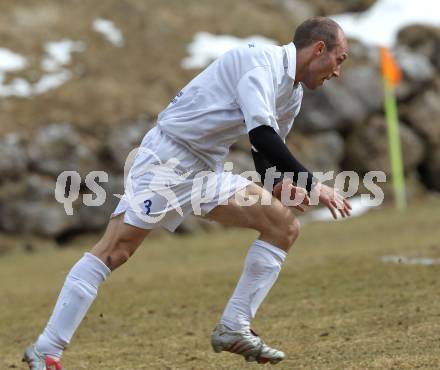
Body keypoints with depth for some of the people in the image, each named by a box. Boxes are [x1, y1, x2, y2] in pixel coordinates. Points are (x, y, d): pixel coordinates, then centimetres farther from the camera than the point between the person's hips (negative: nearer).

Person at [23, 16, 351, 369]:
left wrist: (278, 185, 1)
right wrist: (312, 185, -27)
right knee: (113, 251, -13)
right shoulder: (262, 60, -18)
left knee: (284, 225, -1)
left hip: (207, 171, 9)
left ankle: (234, 329, -1)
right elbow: (261, 133, -29)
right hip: (167, 158, -9)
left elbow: (267, 148, 23)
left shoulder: (293, 95, 11)